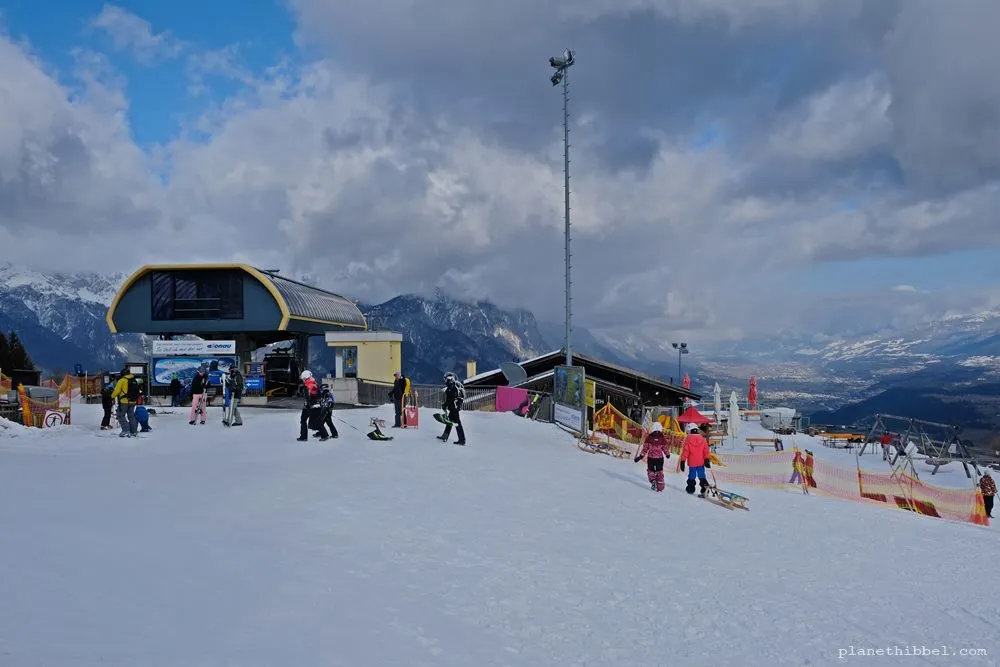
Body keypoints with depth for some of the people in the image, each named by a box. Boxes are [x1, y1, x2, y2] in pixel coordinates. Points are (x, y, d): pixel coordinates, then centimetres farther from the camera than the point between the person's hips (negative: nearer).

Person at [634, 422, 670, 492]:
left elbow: (645, 448, -8)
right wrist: (667, 455, 21)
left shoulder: (649, 438, -9)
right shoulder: (663, 438, -6)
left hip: (650, 457, -1)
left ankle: (653, 481, -5)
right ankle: (660, 485, 14)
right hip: (660, 458, 1)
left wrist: (640, 456, -1)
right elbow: (665, 448, 1)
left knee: (651, 470, 16)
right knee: (659, 471, 16)